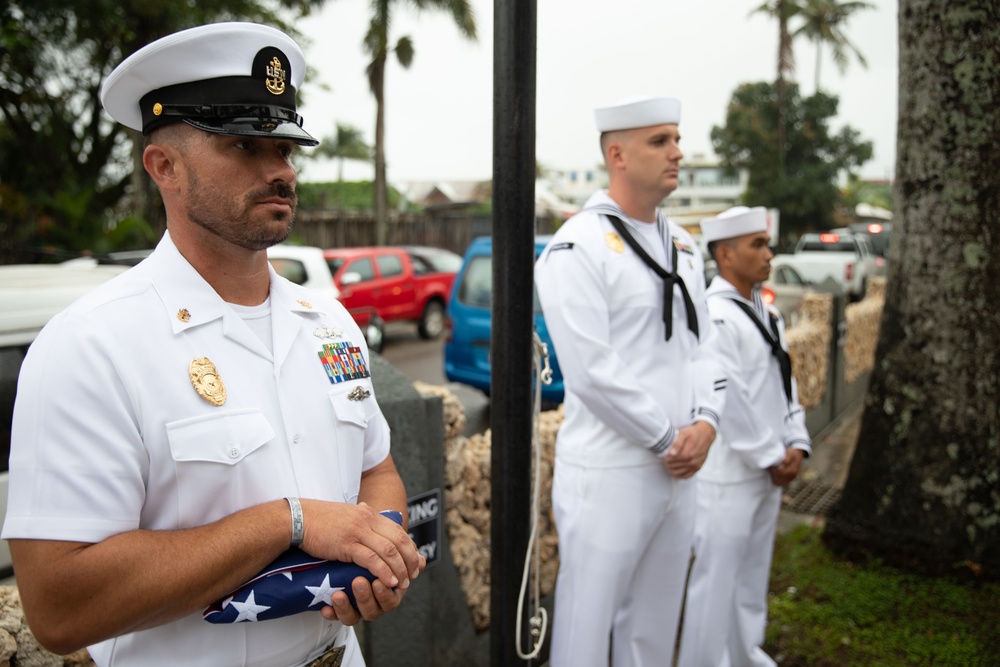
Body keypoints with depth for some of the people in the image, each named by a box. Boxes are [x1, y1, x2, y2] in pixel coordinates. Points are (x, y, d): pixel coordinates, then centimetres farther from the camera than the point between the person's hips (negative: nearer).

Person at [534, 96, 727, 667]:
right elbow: (591, 369, -18)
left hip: (678, 470, 7)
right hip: (608, 471, -7)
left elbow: (702, 345, 12)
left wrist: (705, 422, -6)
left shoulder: (683, 247, 12)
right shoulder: (579, 247, -12)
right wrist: (670, 439, -13)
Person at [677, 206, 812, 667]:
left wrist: (795, 444, 3)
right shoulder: (713, 316, -19)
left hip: (768, 472, 9)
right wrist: (771, 459, -13)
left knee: (753, 572, 21)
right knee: (717, 578, 2)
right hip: (727, 475, -9)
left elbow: (784, 382, 15)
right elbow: (728, 401, -22)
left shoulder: (766, 313, 11)